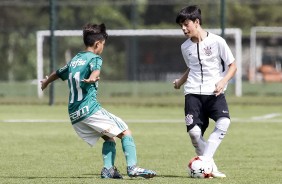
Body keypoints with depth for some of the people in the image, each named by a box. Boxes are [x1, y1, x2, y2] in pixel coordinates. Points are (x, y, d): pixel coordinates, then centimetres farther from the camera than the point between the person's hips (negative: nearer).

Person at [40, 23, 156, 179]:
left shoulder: (74, 60, 21)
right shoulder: (94, 58, -1)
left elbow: (58, 73, 38)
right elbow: (95, 69, -25)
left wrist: (45, 82, 57)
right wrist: (92, 78, -47)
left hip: (74, 114, 8)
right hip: (90, 108, -8)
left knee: (109, 137, 17)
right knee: (125, 132, -4)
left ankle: (108, 169, -3)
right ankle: (132, 167, -19)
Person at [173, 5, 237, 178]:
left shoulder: (217, 41, -6)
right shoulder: (185, 47, 9)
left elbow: (232, 66, -2)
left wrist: (223, 81, -17)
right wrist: (180, 81, 15)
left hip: (215, 92, -3)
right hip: (193, 93, 3)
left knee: (224, 122, -28)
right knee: (194, 131, -14)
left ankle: (204, 161, -25)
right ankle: (210, 166, 1)